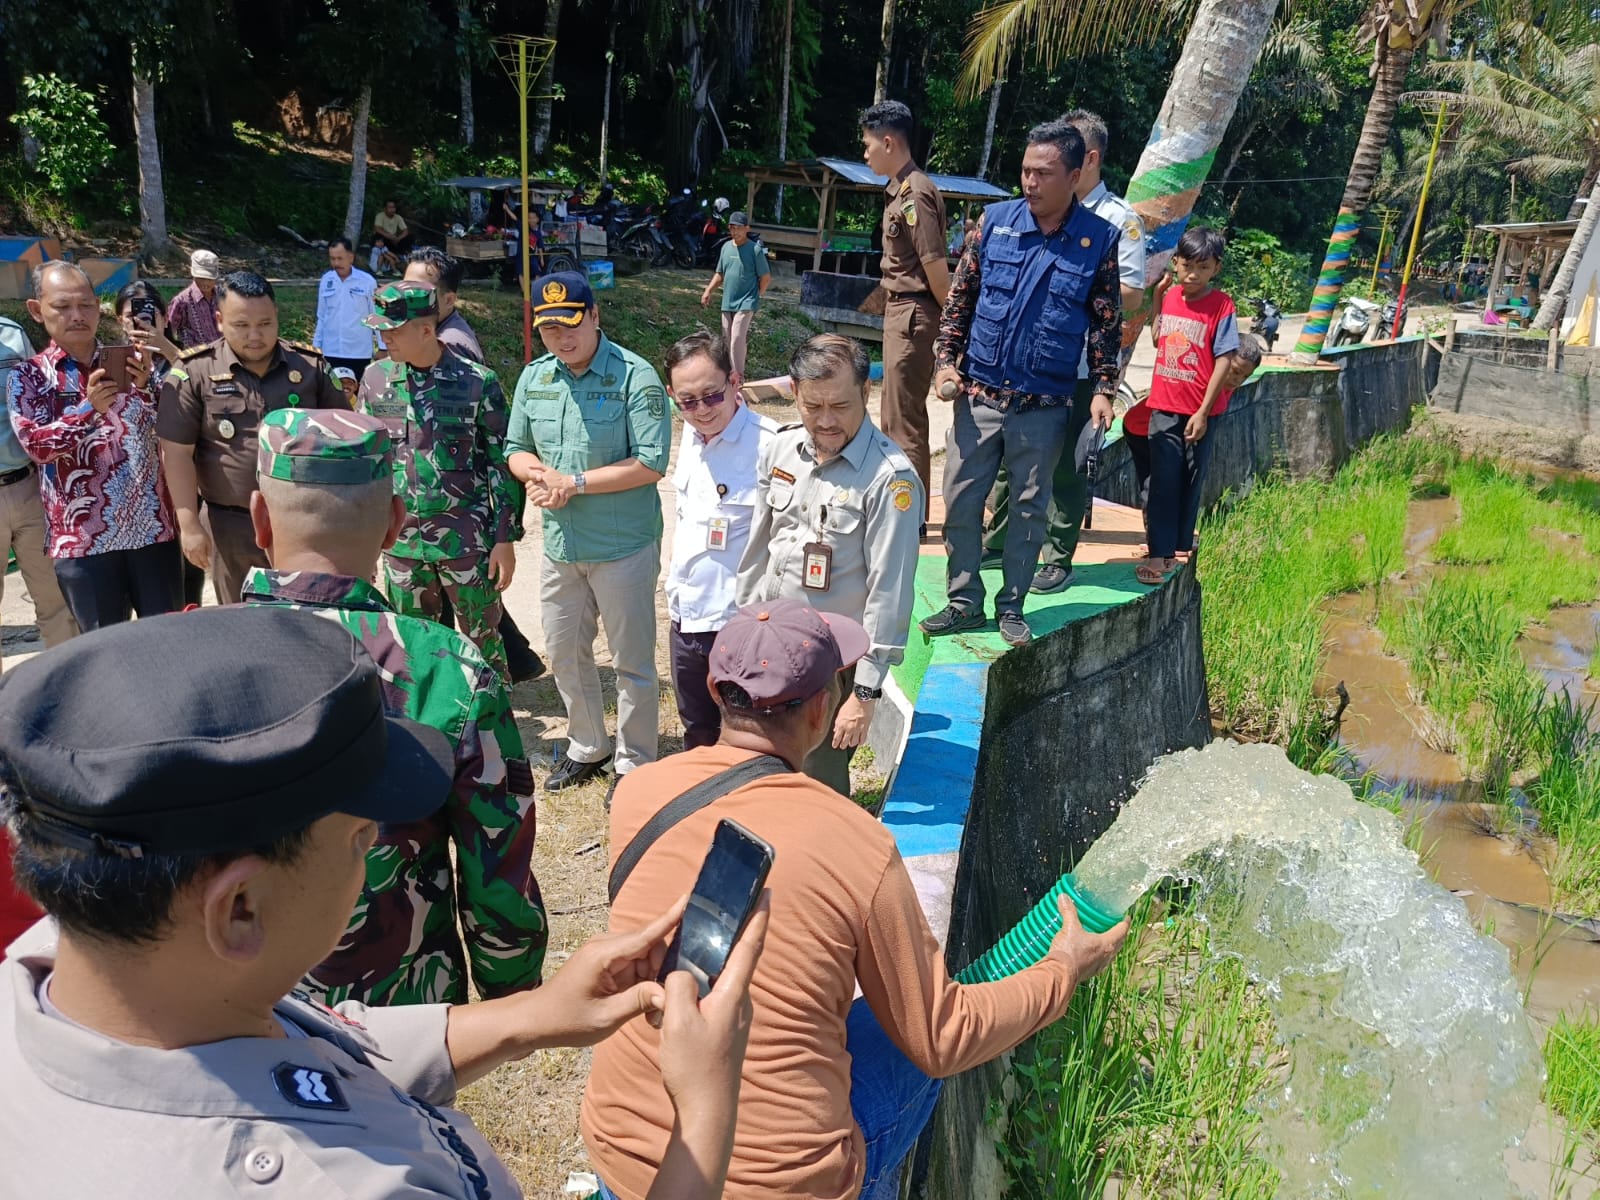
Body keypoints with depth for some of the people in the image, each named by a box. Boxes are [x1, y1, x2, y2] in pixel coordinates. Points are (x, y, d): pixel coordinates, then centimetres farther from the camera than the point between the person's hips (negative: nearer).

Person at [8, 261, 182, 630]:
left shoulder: (126, 363, 8)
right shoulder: (28, 377, 2)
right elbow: (35, 444, -9)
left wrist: (143, 387, -11)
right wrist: (89, 408, -22)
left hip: (153, 526, 2)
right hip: (84, 537, -2)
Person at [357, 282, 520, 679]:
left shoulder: (477, 381, -9)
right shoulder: (376, 378, 3)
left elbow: (503, 463, -6)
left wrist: (506, 539, -7)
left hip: (465, 539, -4)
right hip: (401, 539, 4)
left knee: (482, 642, 7)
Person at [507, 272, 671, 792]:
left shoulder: (635, 376, -15)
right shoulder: (534, 377, 5)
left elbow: (650, 463, -20)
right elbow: (517, 449, 12)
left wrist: (575, 482, -20)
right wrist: (537, 474, -11)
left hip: (623, 547, -6)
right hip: (560, 543, 6)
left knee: (631, 662, 7)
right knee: (564, 654, 19)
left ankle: (634, 764, 25)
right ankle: (587, 748, 40)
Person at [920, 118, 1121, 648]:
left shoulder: (1100, 241, -3)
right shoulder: (995, 221, 0)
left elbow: (1107, 322, 4)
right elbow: (961, 295, 6)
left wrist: (1103, 387, -1)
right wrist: (947, 359, -2)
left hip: (1045, 406, -1)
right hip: (979, 395, 1)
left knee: (1029, 508, 8)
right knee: (960, 499, 4)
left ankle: (1011, 605, 23)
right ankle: (963, 601, 18)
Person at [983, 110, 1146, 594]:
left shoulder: (1118, 218, -4)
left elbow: (1132, 295, -9)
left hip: (1078, 366, -5)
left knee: (1064, 464, 1)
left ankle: (1058, 559, 12)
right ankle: (998, 540, 28)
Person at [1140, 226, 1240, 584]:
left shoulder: (1221, 307, -11)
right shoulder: (1170, 298, 4)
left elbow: (1224, 362, -13)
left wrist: (1203, 412, -16)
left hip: (1199, 411, -3)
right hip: (1164, 407, 4)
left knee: (1190, 483, 9)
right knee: (1163, 482, 2)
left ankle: (1181, 547, 21)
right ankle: (1159, 554, 5)